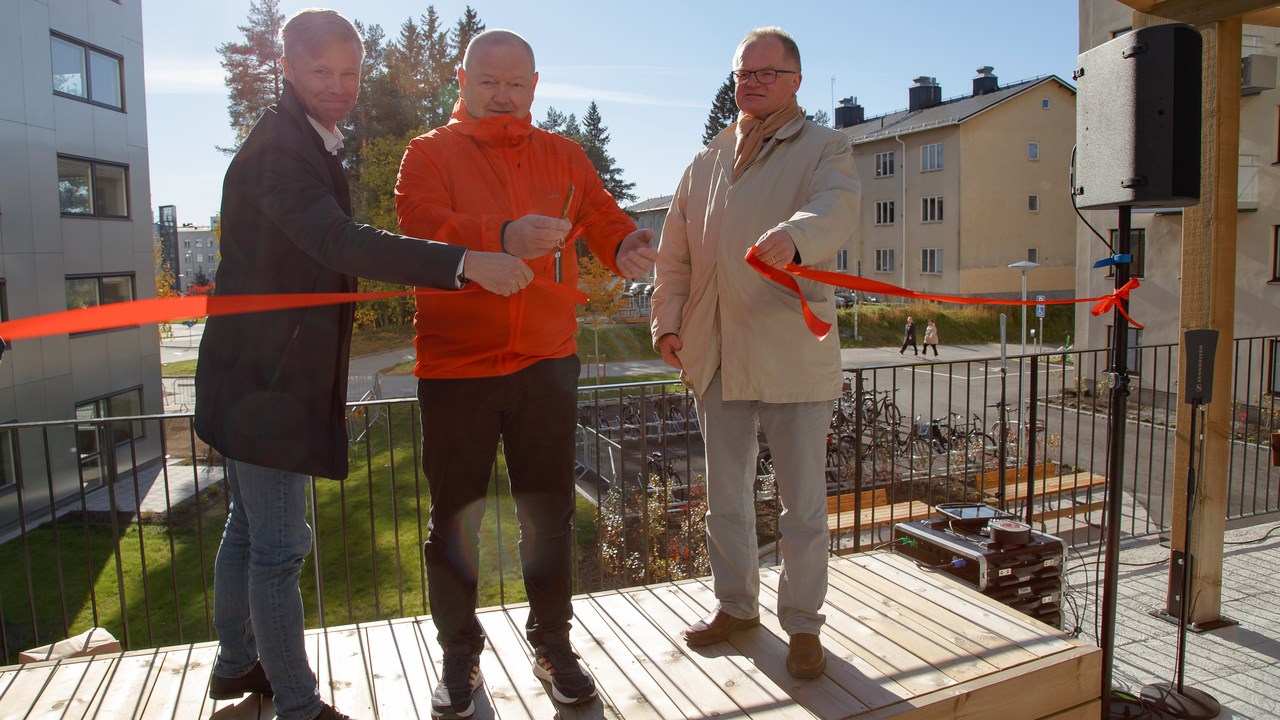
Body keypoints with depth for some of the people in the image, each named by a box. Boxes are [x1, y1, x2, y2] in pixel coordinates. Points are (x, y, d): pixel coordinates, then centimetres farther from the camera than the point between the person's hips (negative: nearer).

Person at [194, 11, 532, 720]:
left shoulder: (306, 143, 15)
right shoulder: (279, 146, -18)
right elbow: (341, 242, -34)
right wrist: (466, 262, -43)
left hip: (263, 374, 11)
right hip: (268, 376, -11)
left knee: (249, 529, 21)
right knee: (279, 547, -2)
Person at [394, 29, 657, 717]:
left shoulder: (562, 156, 12)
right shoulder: (429, 152, 3)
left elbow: (602, 220, 3)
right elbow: (419, 223, -15)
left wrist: (626, 247, -21)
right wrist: (503, 238, -32)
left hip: (546, 363, 2)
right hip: (454, 365, -2)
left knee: (548, 512, 10)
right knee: (454, 516, 8)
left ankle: (552, 642, 29)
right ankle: (460, 653, 27)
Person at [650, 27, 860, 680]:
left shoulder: (824, 149, 2)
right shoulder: (704, 164, 17)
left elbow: (837, 208, -21)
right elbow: (675, 254, 17)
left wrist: (793, 236, -43)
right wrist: (668, 321, 5)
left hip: (794, 356, -4)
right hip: (716, 356, 5)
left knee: (803, 503, 5)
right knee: (725, 496, 16)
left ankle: (802, 623, 24)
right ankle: (736, 604, 36)